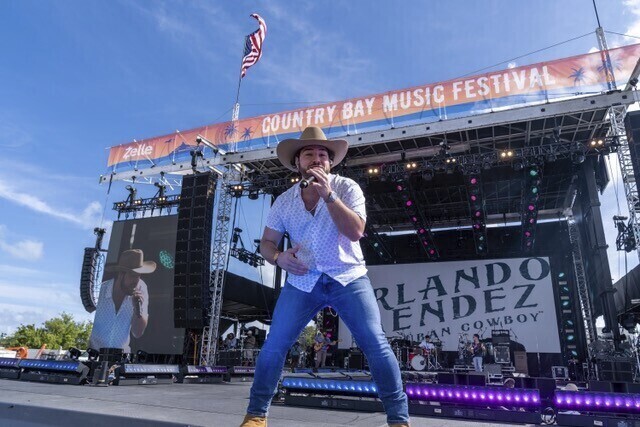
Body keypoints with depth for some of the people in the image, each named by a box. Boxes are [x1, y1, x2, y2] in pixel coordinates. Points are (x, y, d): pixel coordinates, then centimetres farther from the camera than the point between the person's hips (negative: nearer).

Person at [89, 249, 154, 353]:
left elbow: (138, 333, -7)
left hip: (122, 352, 1)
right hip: (95, 352, -1)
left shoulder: (140, 290, -12)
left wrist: (138, 309, -21)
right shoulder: (100, 290, -18)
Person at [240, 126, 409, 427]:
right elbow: (266, 242, 6)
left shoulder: (347, 188, -6)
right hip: (302, 282, 2)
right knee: (273, 346, -2)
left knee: (376, 343, -10)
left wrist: (328, 195, -26)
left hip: (348, 278, -2)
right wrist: (278, 257, -17)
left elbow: (355, 231, -19)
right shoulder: (284, 201, 2)